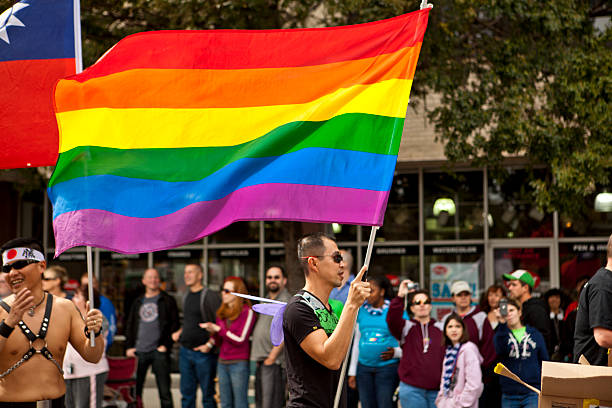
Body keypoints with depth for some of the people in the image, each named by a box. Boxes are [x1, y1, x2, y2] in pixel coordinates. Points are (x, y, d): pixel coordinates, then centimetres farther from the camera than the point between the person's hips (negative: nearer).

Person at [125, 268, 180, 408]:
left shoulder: (168, 301, 5)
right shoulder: (138, 302, 17)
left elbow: (174, 325, 0)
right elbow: (130, 326, 18)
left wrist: (166, 345, -10)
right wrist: (129, 347, 5)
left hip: (159, 351, -4)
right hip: (139, 352, 4)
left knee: (164, 391, -3)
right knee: (134, 389, 4)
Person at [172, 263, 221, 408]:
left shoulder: (210, 296, -10)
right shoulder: (186, 296, 13)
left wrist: (210, 344, -17)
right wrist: (179, 332, 11)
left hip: (204, 353, -7)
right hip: (185, 351, 7)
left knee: (208, 394, 0)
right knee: (187, 393, 9)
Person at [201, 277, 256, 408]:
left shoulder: (247, 312, -7)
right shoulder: (222, 312, 12)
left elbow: (240, 339, -12)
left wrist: (218, 329, -12)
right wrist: (213, 333, -6)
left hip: (239, 363, -7)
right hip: (222, 363, 7)